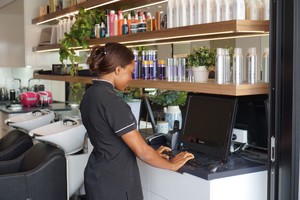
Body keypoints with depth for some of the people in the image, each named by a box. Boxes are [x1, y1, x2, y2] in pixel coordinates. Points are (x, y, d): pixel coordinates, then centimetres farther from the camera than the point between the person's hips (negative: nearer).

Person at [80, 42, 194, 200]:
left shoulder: (90, 95, 3)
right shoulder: (112, 102, -24)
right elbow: (141, 151, -21)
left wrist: (150, 153, 14)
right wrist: (172, 164, -5)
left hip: (97, 177, 9)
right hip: (114, 185, -9)